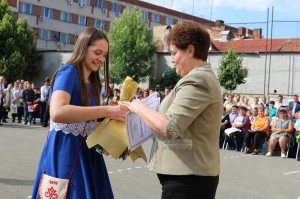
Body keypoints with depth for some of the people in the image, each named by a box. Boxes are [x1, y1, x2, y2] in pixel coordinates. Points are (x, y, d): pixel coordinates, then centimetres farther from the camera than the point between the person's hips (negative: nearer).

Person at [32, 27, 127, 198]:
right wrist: (106, 111, -29)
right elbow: (57, 113, -29)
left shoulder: (92, 82, 15)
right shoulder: (69, 72, -11)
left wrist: (115, 113, 3)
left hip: (86, 152, 8)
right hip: (65, 151, -8)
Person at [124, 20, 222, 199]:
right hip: (191, 175, 10)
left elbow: (169, 127, -23)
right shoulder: (203, 76, 17)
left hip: (187, 179, -10)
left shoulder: (196, 79, -16)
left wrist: (139, 107, -8)